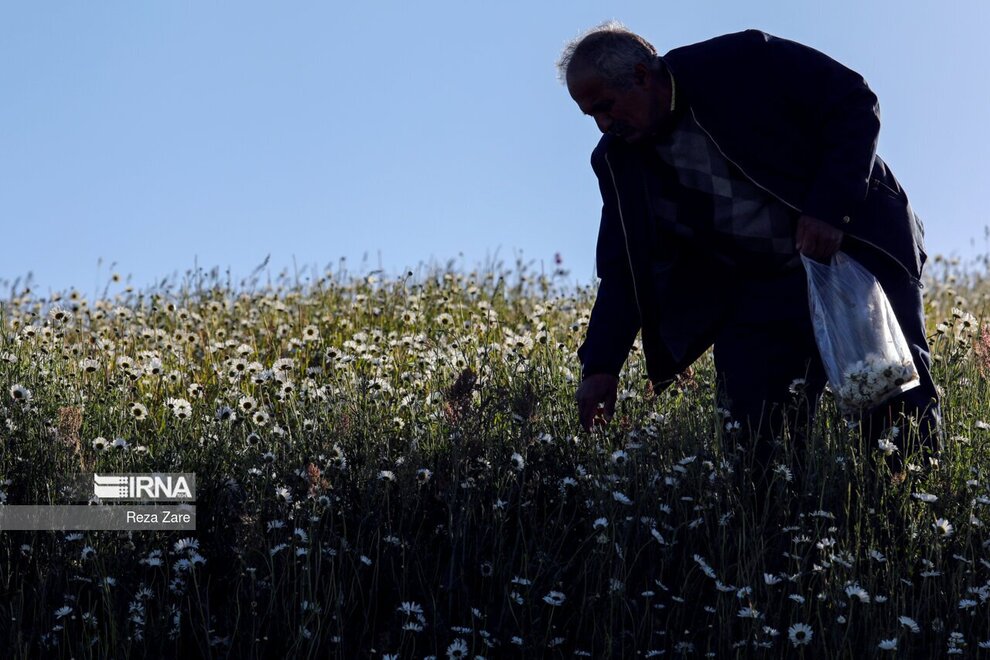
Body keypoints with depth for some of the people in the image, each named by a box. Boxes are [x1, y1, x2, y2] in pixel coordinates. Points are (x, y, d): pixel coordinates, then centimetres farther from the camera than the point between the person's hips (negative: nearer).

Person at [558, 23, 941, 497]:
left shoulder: (744, 62, -16)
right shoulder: (619, 160, -1)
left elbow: (855, 103, -13)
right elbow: (623, 268, 1)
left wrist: (829, 208, -23)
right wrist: (601, 365, -10)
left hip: (856, 247, -4)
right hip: (758, 291, 4)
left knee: (900, 402, -5)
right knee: (749, 431, -9)